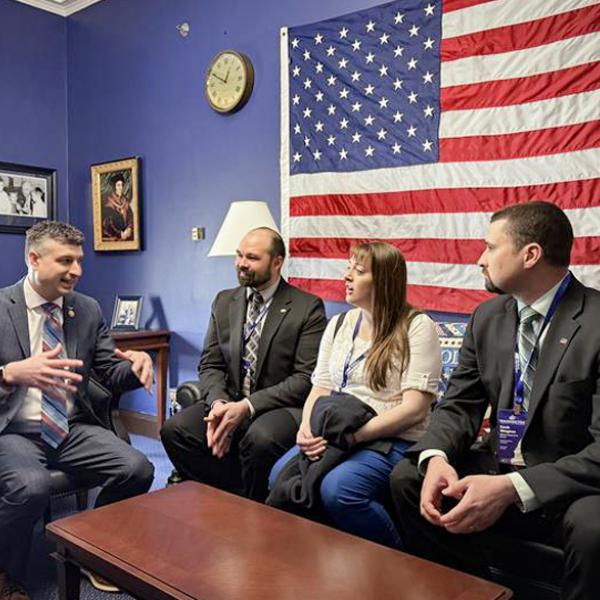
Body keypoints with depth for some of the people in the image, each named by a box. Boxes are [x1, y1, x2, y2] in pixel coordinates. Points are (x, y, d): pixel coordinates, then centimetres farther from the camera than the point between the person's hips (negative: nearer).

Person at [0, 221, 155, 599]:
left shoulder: (89, 310, 6)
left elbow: (112, 374, 7)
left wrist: (136, 365, -16)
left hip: (72, 428, 4)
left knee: (137, 469, -19)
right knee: (31, 486, -34)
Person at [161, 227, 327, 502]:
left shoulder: (308, 308, -6)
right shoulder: (224, 301, 11)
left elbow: (306, 378, -11)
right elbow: (210, 364, 9)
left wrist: (248, 406, -20)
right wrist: (218, 403, -13)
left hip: (281, 406, -5)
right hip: (231, 402, 5)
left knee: (260, 437, -35)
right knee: (174, 429, -19)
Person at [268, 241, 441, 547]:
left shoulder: (417, 326, -4)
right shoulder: (338, 324, 15)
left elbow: (414, 407, -11)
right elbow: (319, 389, 12)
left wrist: (353, 434, -19)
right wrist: (307, 428, -9)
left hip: (392, 441, -5)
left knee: (337, 489, -31)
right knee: (281, 476, -23)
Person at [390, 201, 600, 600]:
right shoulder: (487, 317, 3)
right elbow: (459, 406, 3)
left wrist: (512, 489, -31)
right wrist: (436, 458, -19)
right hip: (497, 473, 6)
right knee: (407, 476, -10)